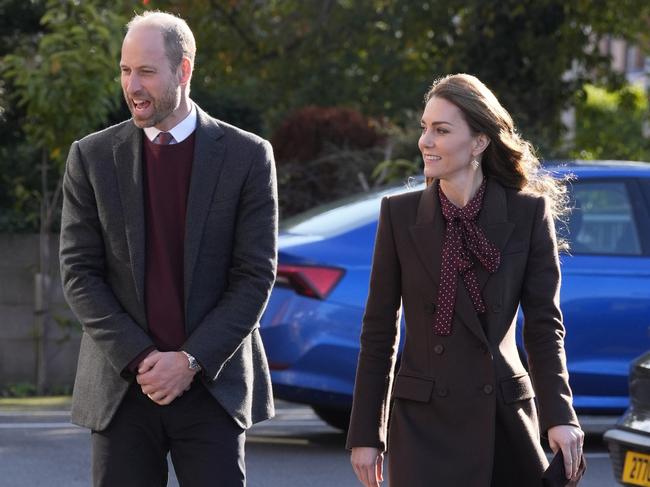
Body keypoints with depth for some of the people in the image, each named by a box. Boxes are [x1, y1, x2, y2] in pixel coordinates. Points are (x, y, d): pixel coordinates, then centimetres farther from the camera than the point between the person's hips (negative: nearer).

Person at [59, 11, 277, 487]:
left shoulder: (247, 156, 0)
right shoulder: (92, 158, 4)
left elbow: (256, 276, -2)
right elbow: (79, 273, 1)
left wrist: (190, 361, -11)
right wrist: (140, 359, -10)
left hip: (210, 383, -1)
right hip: (121, 389, 1)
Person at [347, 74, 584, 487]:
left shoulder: (528, 213, -1)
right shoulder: (400, 214, 1)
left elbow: (544, 322, 0)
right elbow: (380, 331, 4)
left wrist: (559, 414, -13)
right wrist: (366, 434, 3)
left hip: (505, 421, 0)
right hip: (424, 422, 0)